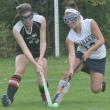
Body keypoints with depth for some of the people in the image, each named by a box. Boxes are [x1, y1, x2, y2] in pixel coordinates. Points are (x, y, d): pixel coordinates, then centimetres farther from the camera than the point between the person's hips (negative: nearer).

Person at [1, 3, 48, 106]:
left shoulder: (41, 20, -27)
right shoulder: (16, 29, -30)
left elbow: (43, 42, -21)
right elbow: (25, 49, -33)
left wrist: (40, 59, -32)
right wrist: (36, 65, -41)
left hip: (39, 50, 2)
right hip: (23, 51, -2)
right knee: (19, 71, -26)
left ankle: (45, 98, 21)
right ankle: (9, 97, -36)